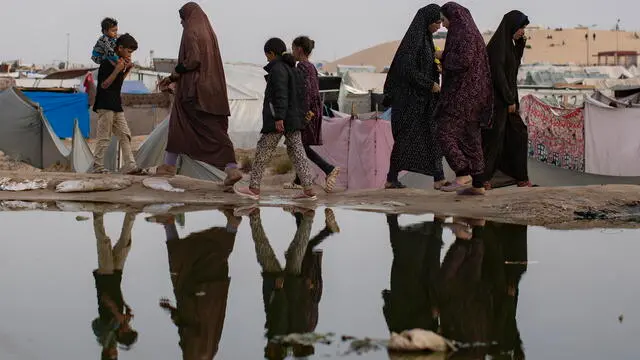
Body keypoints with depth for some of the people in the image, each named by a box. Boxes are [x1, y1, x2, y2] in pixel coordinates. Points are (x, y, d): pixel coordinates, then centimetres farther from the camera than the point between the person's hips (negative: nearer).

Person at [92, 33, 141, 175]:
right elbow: (104, 84, -16)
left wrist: (127, 70, 11)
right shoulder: (107, 63, -12)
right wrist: (117, 70, -23)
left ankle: (130, 166, 0)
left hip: (116, 105, 9)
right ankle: (98, 167, 1)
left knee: (125, 135, 3)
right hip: (105, 105, -9)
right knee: (104, 137, -5)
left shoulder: (120, 62, 14)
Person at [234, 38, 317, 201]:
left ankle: (254, 189, 4)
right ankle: (309, 190, 0)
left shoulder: (278, 69, -11)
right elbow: (300, 95, 18)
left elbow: (281, 94, -20)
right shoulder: (294, 69, 15)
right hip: (294, 120, 8)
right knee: (297, 152, 6)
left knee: (263, 152, 1)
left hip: (278, 120, -8)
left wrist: (279, 118, -23)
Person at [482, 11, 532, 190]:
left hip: (505, 98, 10)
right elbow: (497, 72, -22)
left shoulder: (507, 42, 13)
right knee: (494, 138, -5)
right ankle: (483, 178, 2)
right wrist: (510, 99, -19)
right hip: (497, 99, -10)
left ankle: (521, 177, 17)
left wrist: (520, 45, 10)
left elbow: (514, 66, 23)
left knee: (519, 134, 12)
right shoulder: (498, 42, -16)